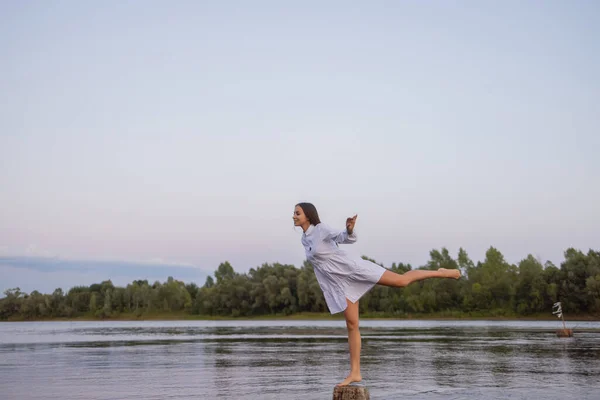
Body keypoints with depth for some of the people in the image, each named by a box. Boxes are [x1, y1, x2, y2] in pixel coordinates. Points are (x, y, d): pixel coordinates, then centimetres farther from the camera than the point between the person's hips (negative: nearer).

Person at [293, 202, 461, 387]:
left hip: (353, 269, -7)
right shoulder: (305, 240, 11)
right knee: (352, 324, 3)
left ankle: (441, 272, 15)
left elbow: (348, 238, -25)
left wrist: (350, 228, -46)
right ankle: (355, 373, 2)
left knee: (402, 280, -6)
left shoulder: (321, 229, -12)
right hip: (340, 282, 7)